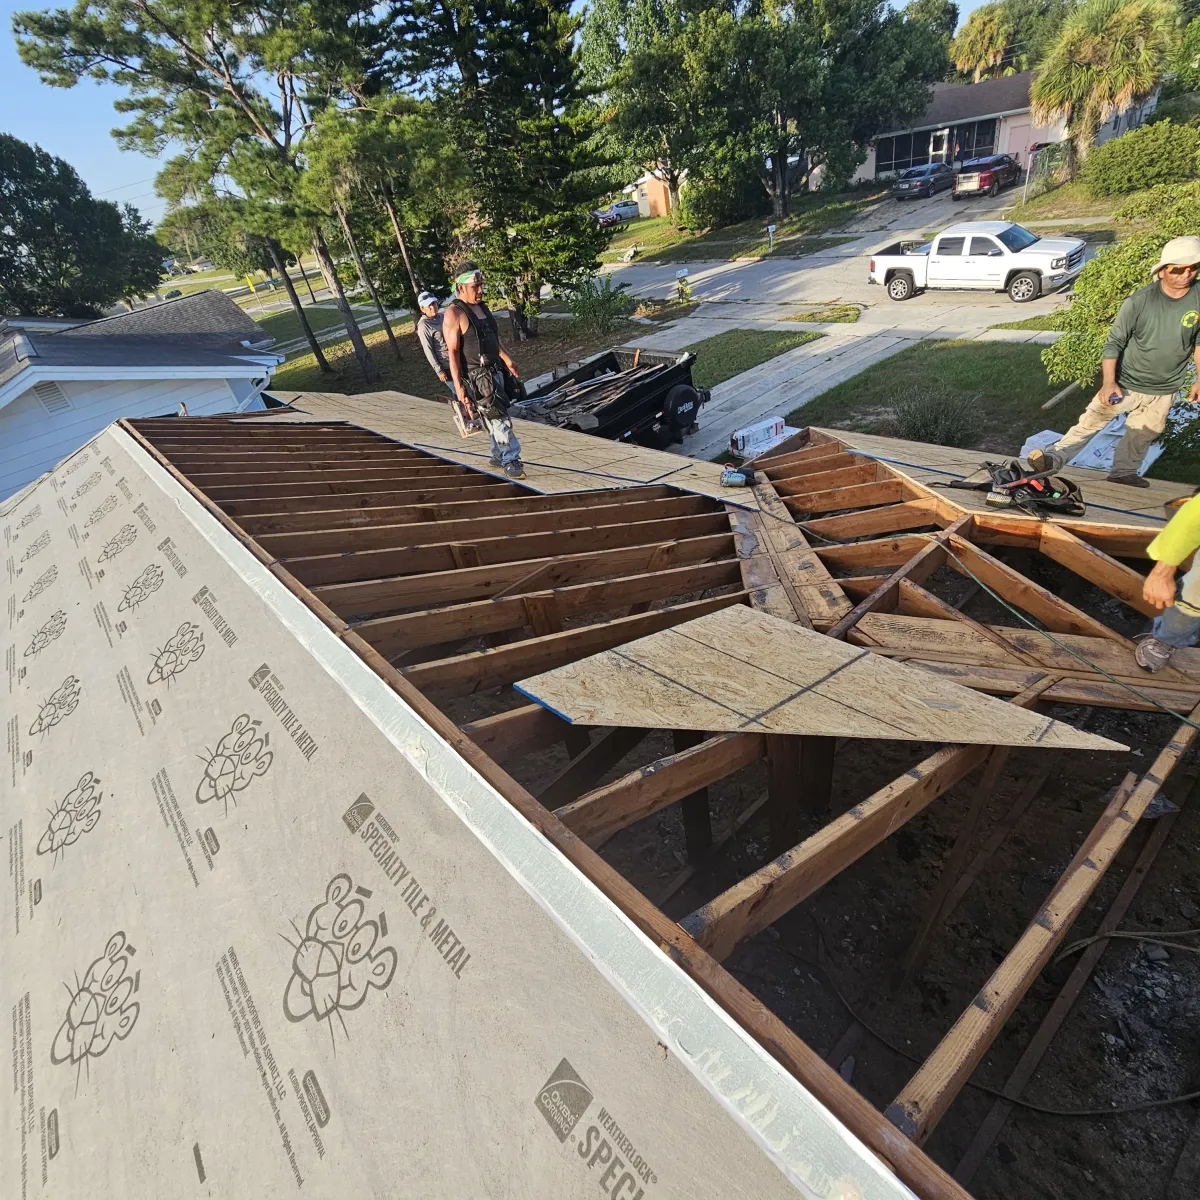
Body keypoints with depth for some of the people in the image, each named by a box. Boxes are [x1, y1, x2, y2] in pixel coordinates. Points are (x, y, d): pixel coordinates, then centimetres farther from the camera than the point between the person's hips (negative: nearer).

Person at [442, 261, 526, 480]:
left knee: (497, 415, 14)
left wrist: (508, 361, 21)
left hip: (495, 370, 8)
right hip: (476, 377, -8)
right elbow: (453, 351, -17)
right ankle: (510, 460, -1)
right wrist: (458, 385, -21)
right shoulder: (454, 314, -14)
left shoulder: (482, 307, 11)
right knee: (498, 417, -9)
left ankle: (499, 456, 27)